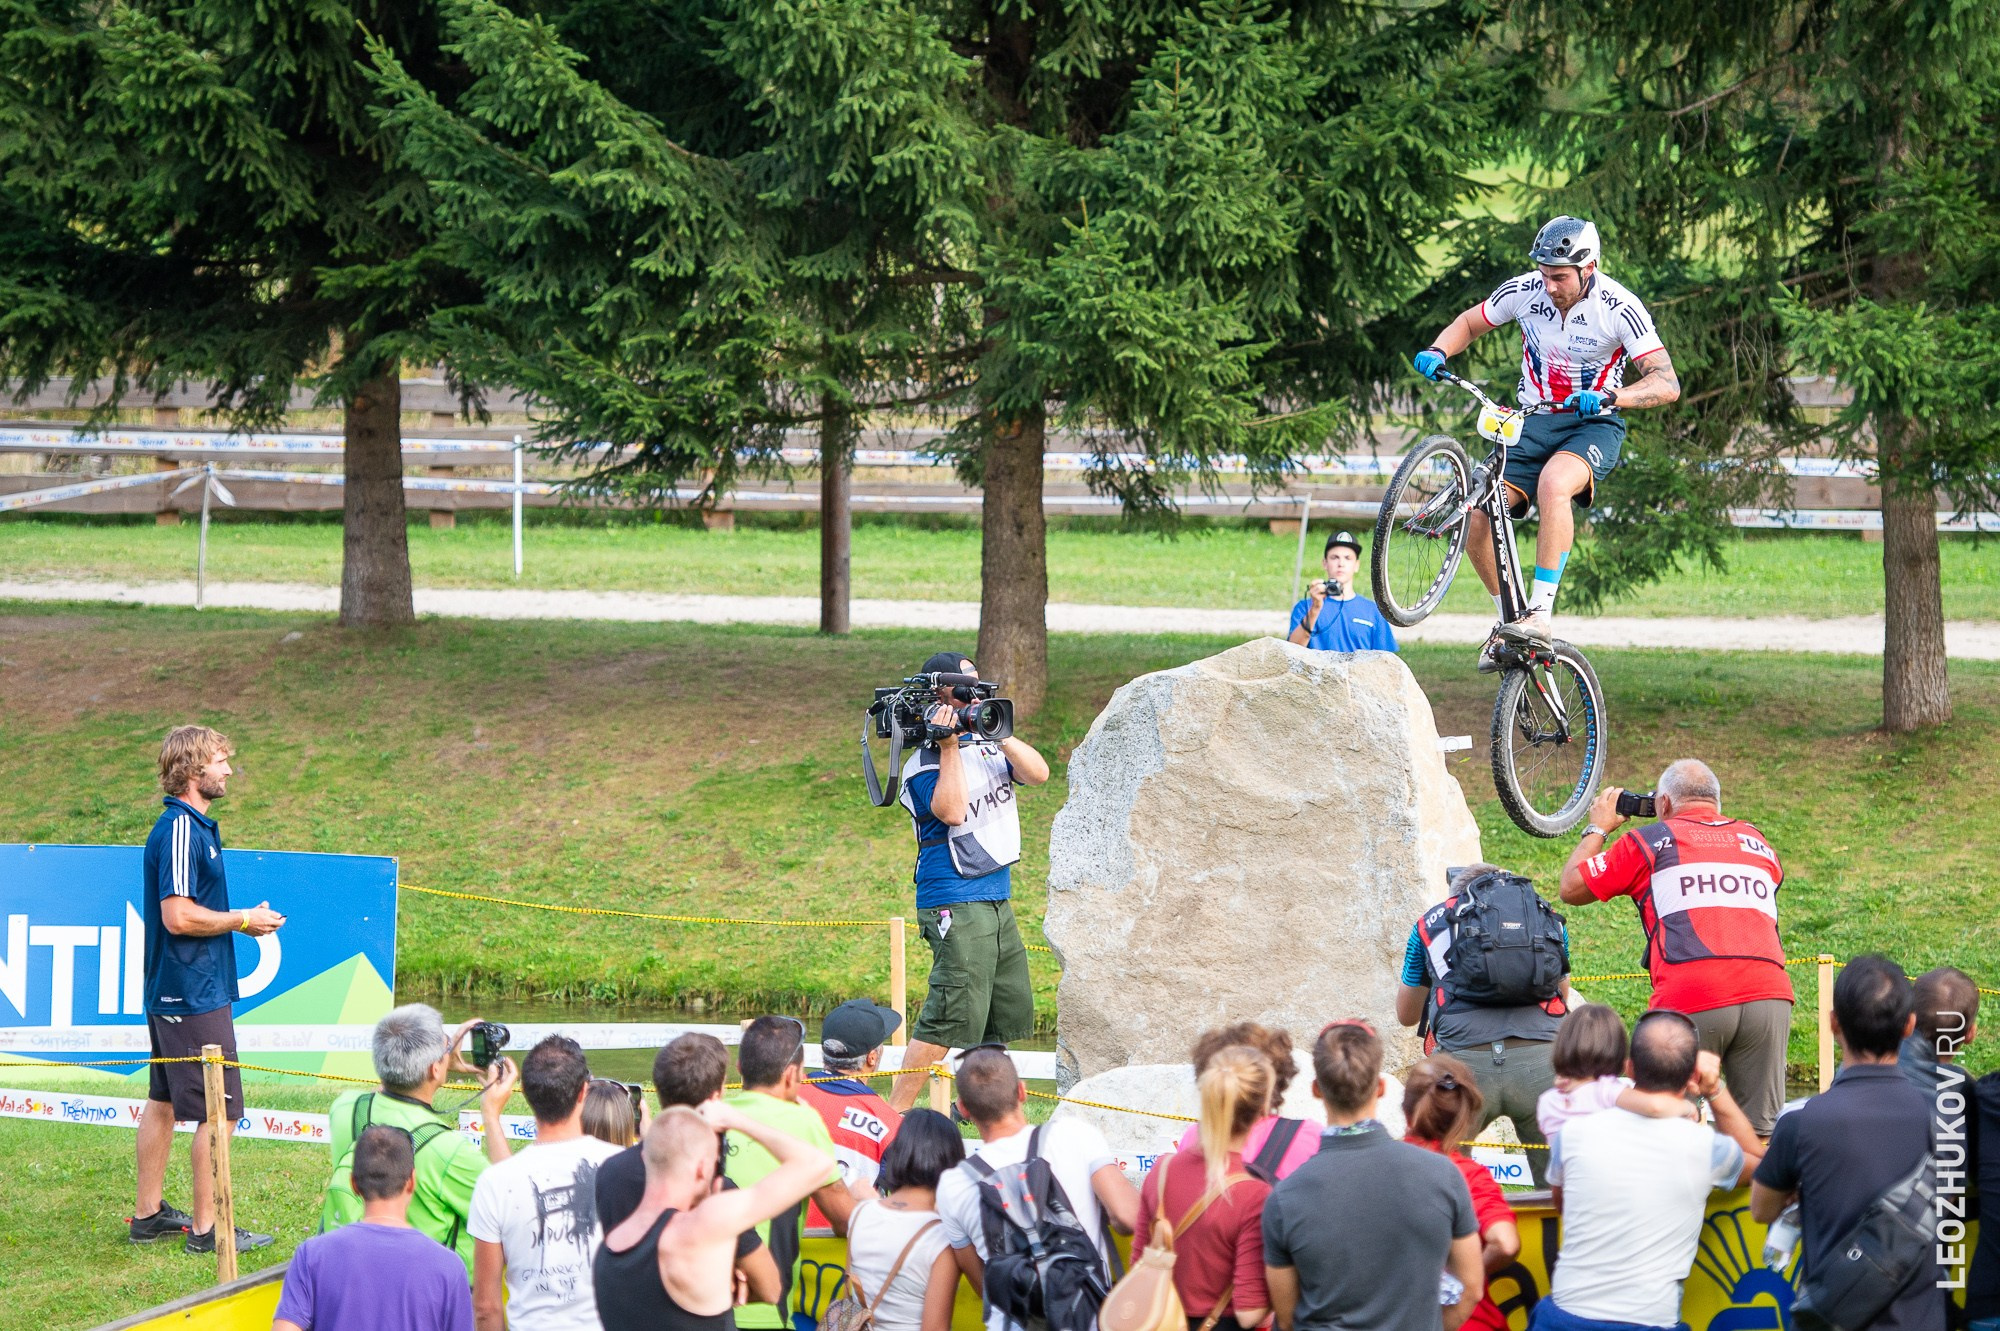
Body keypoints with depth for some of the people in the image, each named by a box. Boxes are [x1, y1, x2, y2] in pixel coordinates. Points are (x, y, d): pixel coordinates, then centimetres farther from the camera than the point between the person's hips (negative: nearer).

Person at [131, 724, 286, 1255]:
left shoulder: (190, 826, 14)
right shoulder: (182, 830, -19)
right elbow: (179, 917, -24)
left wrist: (241, 918, 11)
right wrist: (242, 919, -13)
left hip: (171, 990, 11)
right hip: (195, 995, -11)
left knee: (163, 1102, 16)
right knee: (220, 1112, -6)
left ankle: (147, 1213, 24)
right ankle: (205, 1228, -3)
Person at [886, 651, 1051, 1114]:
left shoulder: (985, 743, 13)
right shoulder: (925, 762, -10)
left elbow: (1037, 773, 1)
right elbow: (952, 810, -25)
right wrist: (949, 745, -23)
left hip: (997, 899, 9)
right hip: (956, 904, -9)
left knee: (1011, 1007, 14)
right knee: (952, 1015, -14)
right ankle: (895, 1114, -12)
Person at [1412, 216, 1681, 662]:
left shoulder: (1618, 308, -19)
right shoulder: (1524, 291, -9)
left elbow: (1667, 384, -25)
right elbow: (1469, 324, 10)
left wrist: (1609, 397, -42)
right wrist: (1437, 351, -12)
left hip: (1593, 425, -4)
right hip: (1532, 421, 4)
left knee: (1554, 485, -37)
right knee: (1477, 517, -14)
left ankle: (1541, 613, -32)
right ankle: (1510, 618, 10)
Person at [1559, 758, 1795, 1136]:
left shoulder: (1651, 840, 14)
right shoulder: (1758, 843, 25)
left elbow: (1572, 888, 21)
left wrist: (1598, 827, 38)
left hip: (1693, 1000, -3)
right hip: (1770, 992, 3)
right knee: (1757, 1134, 2)